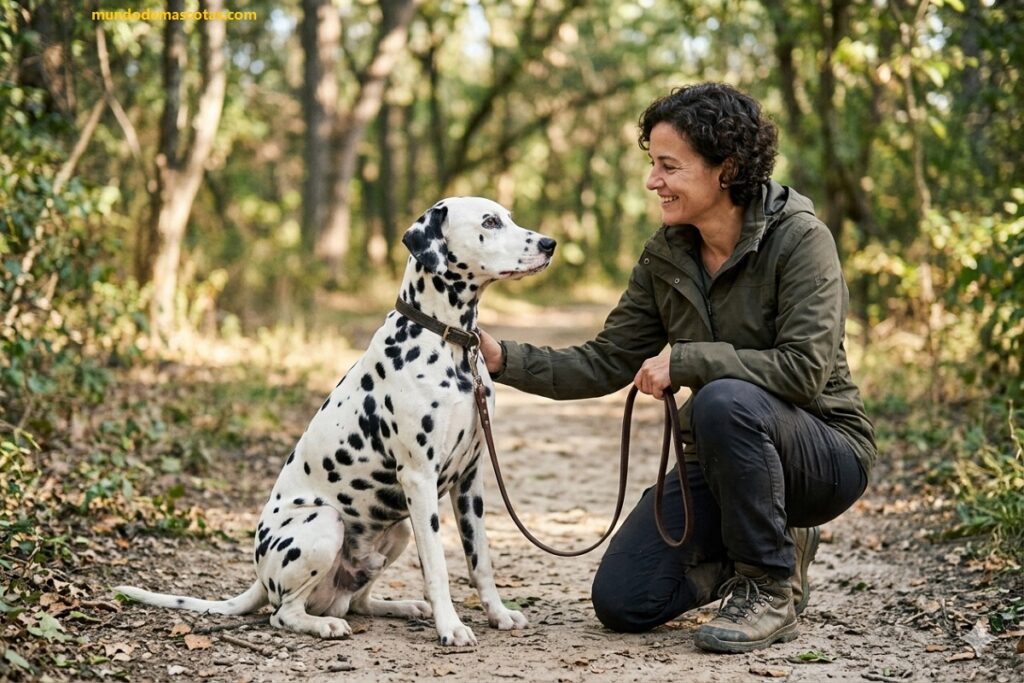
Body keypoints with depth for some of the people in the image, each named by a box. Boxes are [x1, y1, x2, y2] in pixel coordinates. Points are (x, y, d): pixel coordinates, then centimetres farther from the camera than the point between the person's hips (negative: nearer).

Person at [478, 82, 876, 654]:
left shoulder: (799, 240, -18)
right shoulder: (666, 254, 1)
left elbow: (803, 369, -27)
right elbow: (604, 364, 2)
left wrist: (684, 360, -27)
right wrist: (504, 359, -10)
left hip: (824, 451, -6)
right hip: (725, 460, 6)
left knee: (724, 400, -37)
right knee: (622, 601, -5)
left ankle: (773, 588, -16)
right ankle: (763, 546, 18)